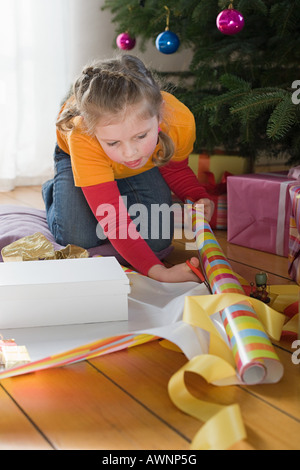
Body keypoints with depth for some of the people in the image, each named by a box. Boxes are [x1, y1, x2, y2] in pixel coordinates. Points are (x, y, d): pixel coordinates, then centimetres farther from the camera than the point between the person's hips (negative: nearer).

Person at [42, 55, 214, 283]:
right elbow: (113, 220, -46)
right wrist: (157, 271, -56)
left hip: (144, 168, 3)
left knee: (157, 239, -15)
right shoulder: (82, 139, -47)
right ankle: (55, 191, 14)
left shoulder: (181, 122, -37)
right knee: (80, 238, -21)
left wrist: (199, 198, -30)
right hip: (75, 160, -2)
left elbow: (174, 169, -10)